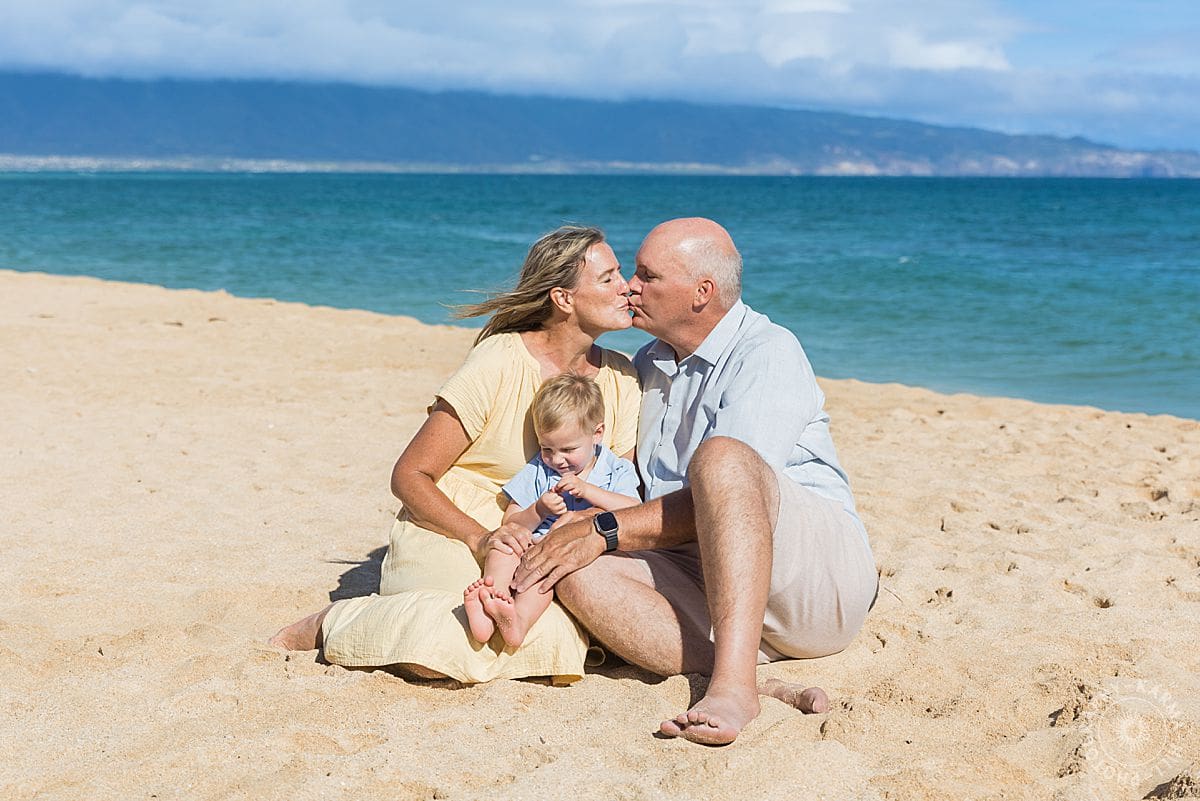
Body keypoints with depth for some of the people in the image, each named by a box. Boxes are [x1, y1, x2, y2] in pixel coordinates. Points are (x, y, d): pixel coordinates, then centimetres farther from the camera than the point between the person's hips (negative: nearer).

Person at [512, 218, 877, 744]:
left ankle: (734, 682, -45)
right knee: (578, 574, -22)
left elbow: (720, 496, -17)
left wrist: (605, 530, -18)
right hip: (699, 582, 6)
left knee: (720, 457, -33)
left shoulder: (768, 352, -5)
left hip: (818, 570, -6)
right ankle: (770, 690, -36)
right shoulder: (647, 366, 19)